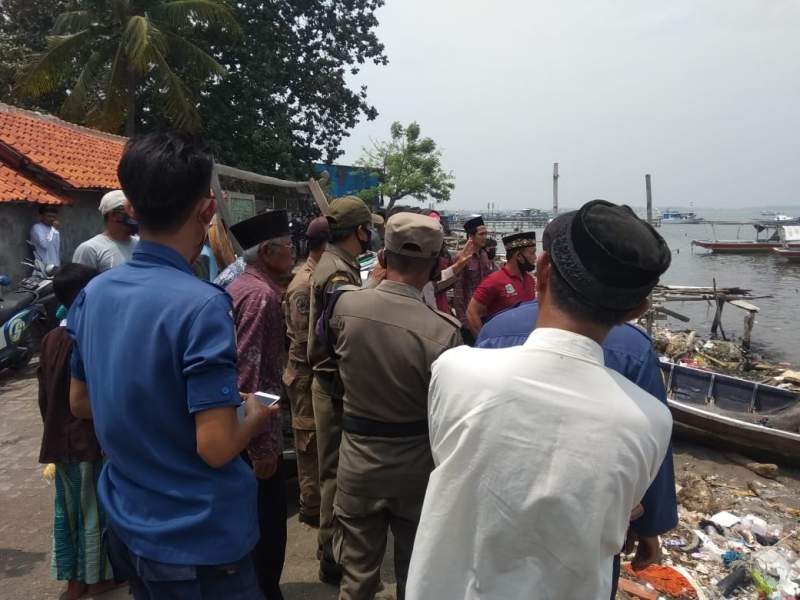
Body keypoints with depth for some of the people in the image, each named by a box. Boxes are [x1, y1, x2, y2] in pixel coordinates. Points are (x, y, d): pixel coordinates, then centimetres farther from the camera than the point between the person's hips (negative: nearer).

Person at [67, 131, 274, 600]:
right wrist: (256, 418, -8)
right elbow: (215, 447, -26)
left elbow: (80, 402, 9)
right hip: (198, 539, -7)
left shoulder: (93, 295, -3)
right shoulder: (202, 305, -26)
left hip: (126, 525, 7)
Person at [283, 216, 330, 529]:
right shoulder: (304, 285, -22)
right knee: (312, 442, 5)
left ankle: (320, 498, 35)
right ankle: (312, 507, 20)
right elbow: (308, 340, -24)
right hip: (309, 376, -9)